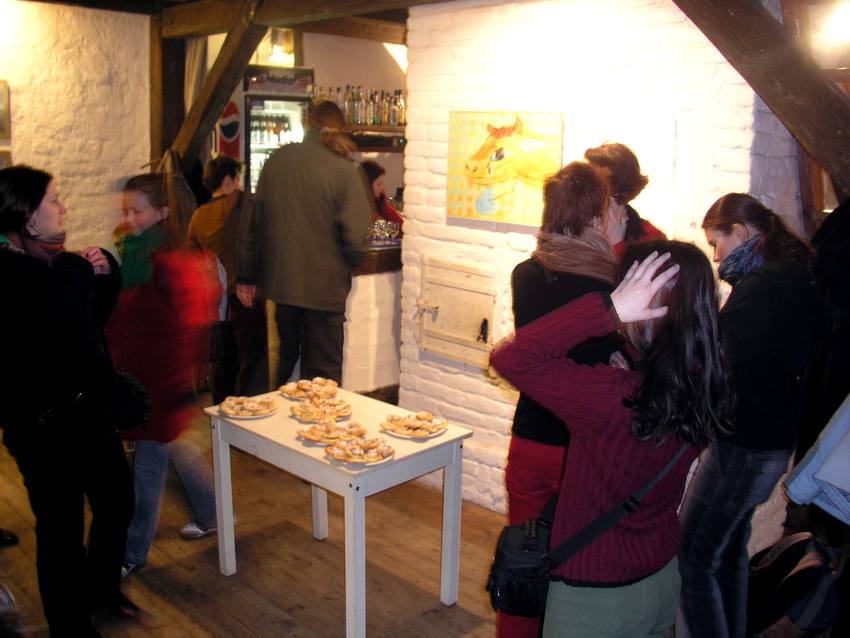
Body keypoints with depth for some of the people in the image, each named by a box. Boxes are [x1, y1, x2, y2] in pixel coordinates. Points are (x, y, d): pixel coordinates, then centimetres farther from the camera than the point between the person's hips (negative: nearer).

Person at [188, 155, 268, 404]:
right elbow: (248, 241, -23)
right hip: (244, 296, -6)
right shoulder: (242, 201, -6)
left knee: (223, 361, 17)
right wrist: (246, 280, -20)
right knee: (252, 362, 0)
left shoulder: (198, 215, 11)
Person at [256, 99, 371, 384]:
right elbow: (355, 233, -18)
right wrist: (349, 261, 3)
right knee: (323, 372, 8)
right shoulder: (344, 169, -15)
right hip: (324, 284, -5)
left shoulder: (276, 160, 0)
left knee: (282, 362, 22)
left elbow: (258, 215, 9)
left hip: (281, 278, 5)